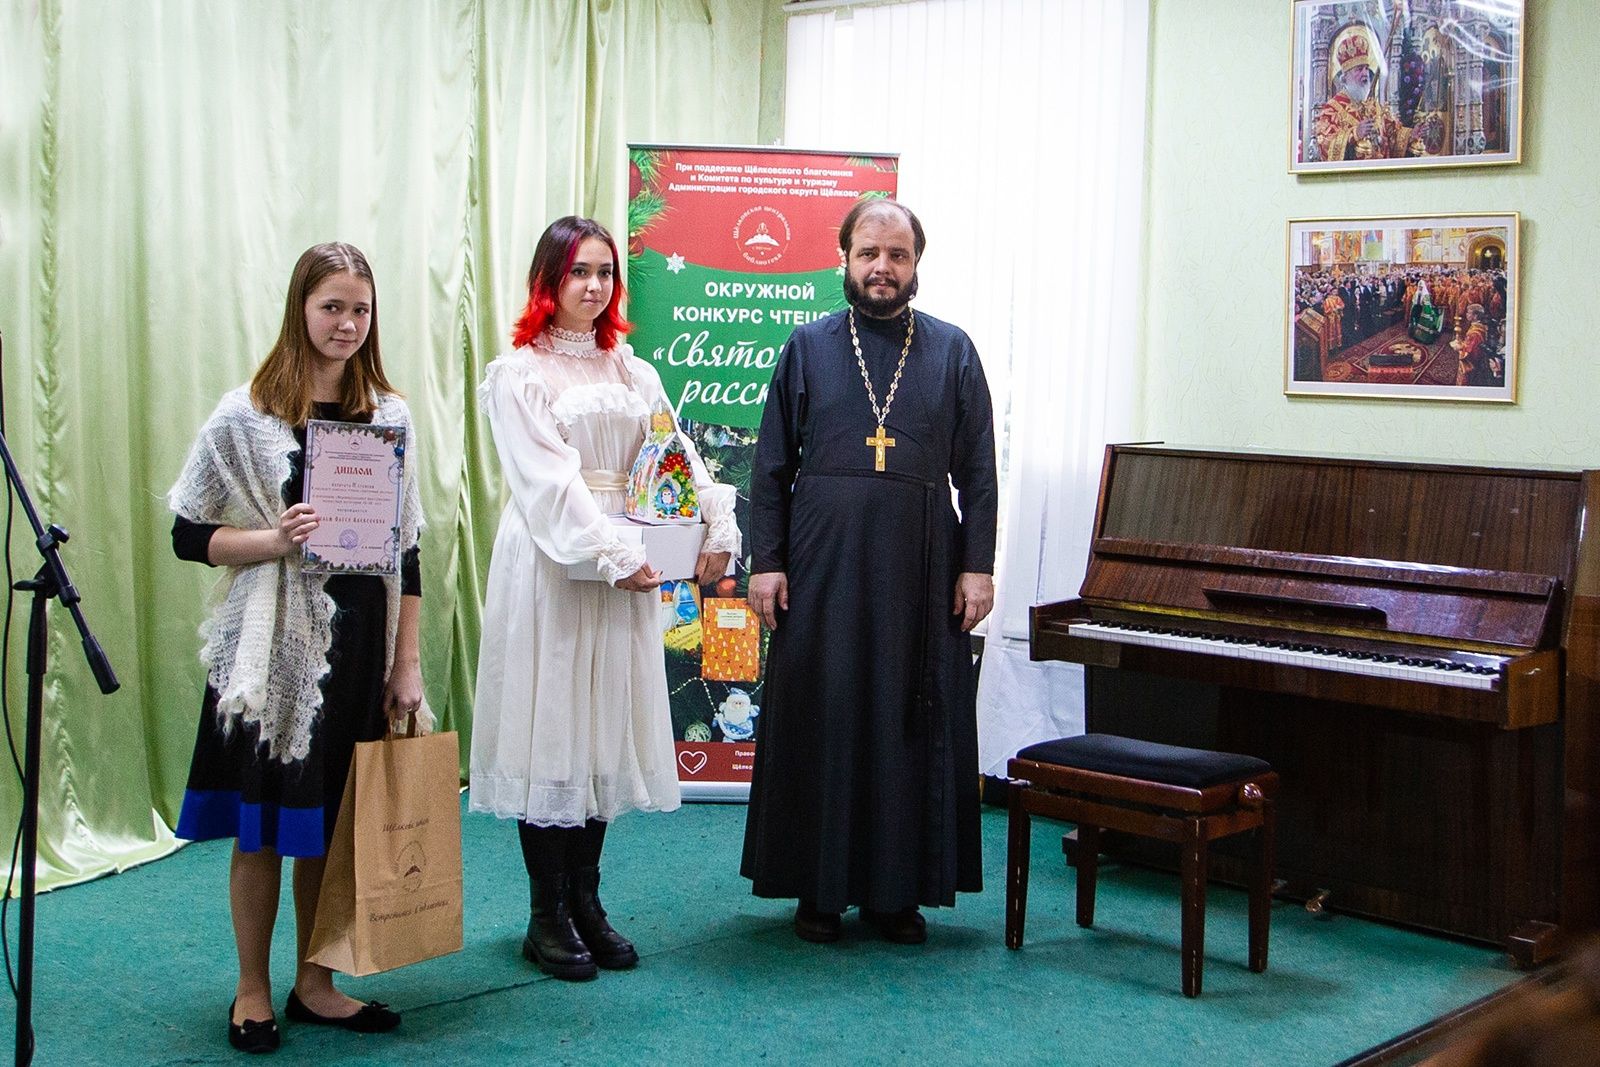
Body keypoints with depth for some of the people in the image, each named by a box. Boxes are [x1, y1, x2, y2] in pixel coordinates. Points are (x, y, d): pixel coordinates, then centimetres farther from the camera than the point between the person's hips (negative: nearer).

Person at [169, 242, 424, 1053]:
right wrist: (274, 540, -20)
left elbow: (407, 553, 8)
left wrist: (406, 665, 5)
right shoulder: (247, 415, -5)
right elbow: (190, 536, -3)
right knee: (263, 824, 4)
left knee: (334, 819, 11)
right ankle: (252, 991, 20)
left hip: (359, 643, 3)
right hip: (272, 645, -3)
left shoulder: (390, 415, 5)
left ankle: (314, 983, 25)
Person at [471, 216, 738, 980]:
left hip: (628, 566, 5)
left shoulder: (633, 373, 15)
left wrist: (718, 529, -9)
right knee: (548, 725, -2)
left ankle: (586, 902, 18)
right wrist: (614, 557, -20)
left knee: (605, 728, 8)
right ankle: (548, 916, 7)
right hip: (550, 565, -5)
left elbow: (680, 461, 7)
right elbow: (548, 481, -12)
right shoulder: (518, 372, -2)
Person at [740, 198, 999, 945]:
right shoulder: (808, 348, 6)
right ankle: (818, 885, 14)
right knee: (820, 721, 3)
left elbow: (978, 470, 6)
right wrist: (766, 562, -2)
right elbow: (772, 465, 5)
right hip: (823, 568, 0)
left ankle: (898, 887, 15)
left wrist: (977, 565, -1)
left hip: (920, 572, 1)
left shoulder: (952, 352, 7)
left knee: (913, 725, 4)